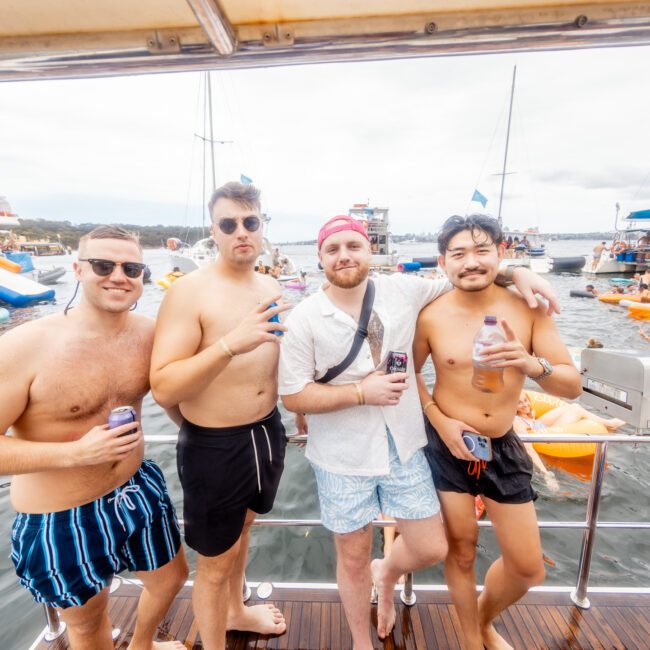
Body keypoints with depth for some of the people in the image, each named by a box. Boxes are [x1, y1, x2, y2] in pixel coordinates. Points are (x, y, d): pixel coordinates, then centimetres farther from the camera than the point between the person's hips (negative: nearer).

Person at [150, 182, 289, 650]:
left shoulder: (272, 288, 2)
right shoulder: (189, 292, -19)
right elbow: (163, 388, -26)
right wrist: (231, 344, -38)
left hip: (267, 431, 7)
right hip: (214, 444, -6)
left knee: (242, 526, 29)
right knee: (216, 561, 13)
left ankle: (236, 611, 58)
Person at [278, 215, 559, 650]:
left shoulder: (402, 290, -5)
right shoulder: (305, 319, -13)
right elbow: (292, 396, -12)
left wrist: (516, 271, -3)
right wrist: (361, 392, -20)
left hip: (404, 446, 3)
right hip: (344, 457, -2)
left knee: (432, 549, 14)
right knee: (353, 558, 17)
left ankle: (387, 574, 50)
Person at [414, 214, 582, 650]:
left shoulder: (528, 308, -9)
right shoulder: (432, 317, -13)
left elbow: (573, 386, -9)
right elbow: (409, 373, 0)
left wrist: (532, 365, -30)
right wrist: (440, 420, -12)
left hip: (504, 446, 3)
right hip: (448, 445, -2)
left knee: (528, 568, 16)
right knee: (461, 549, 16)